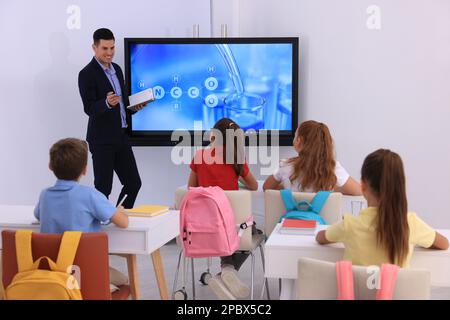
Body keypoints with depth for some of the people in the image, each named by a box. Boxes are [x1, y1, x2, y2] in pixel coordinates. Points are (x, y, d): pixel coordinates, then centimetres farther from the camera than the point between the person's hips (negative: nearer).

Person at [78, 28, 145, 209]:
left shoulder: (117, 69, 13)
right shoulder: (87, 74, -11)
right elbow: (89, 109, -17)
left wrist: (134, 107, 2)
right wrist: (107, 103, -35)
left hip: (121, 137, 8)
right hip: (102, 139, -8)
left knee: (134, 183, 10)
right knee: (103, 187, -2)